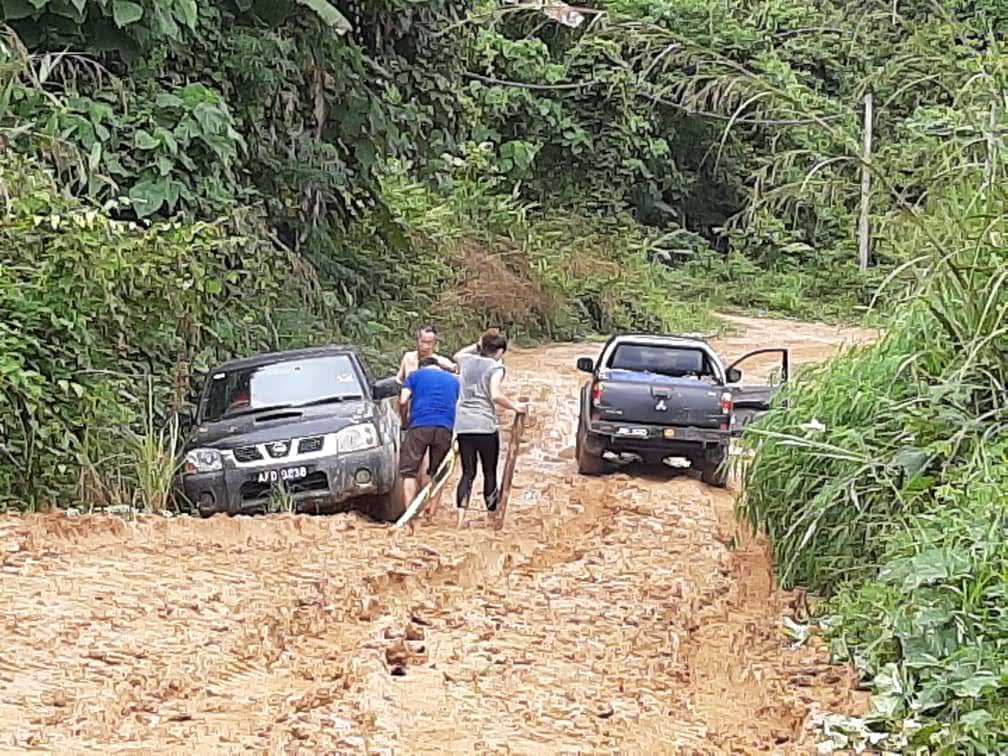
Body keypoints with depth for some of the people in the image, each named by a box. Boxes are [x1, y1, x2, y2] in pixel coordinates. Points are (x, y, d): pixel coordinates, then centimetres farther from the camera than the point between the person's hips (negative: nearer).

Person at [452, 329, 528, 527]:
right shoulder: (496, 367, -6)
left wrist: (477, 346, 27)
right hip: (485, 425, -5)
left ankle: (461, 517, -6)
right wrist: (515, 407, -6)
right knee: (490, 473, 8)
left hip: (463, 425, 5)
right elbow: (495, 395, -19)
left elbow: (457, 356, 36)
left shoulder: (467, 360, 10)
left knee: (468, 473, 7)